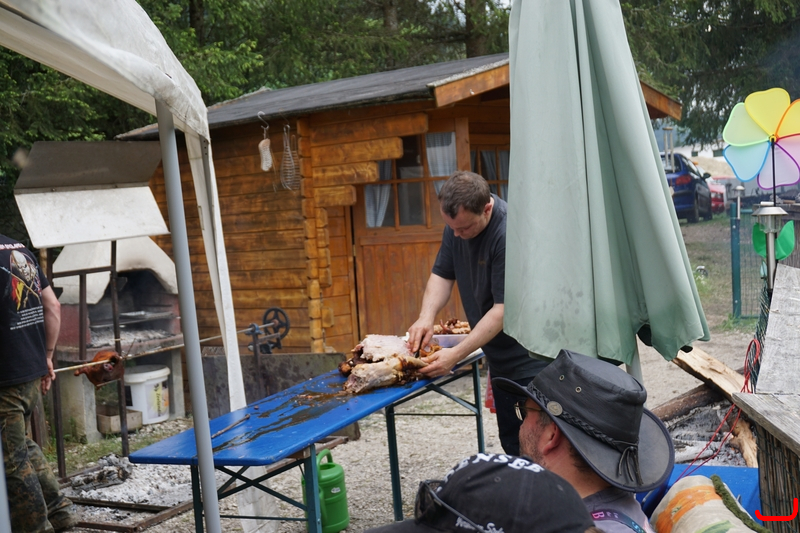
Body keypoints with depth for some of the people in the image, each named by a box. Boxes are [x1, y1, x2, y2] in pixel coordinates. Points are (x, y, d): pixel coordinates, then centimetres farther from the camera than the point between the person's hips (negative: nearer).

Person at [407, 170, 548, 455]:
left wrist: (455, 354, -26)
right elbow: (442, 274, 5)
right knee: (511, 442, 16)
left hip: (531, 362, -8)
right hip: (500, 358, 8)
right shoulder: (456, 222, 0)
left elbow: (504, 308, -25)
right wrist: (426, 317, -14)